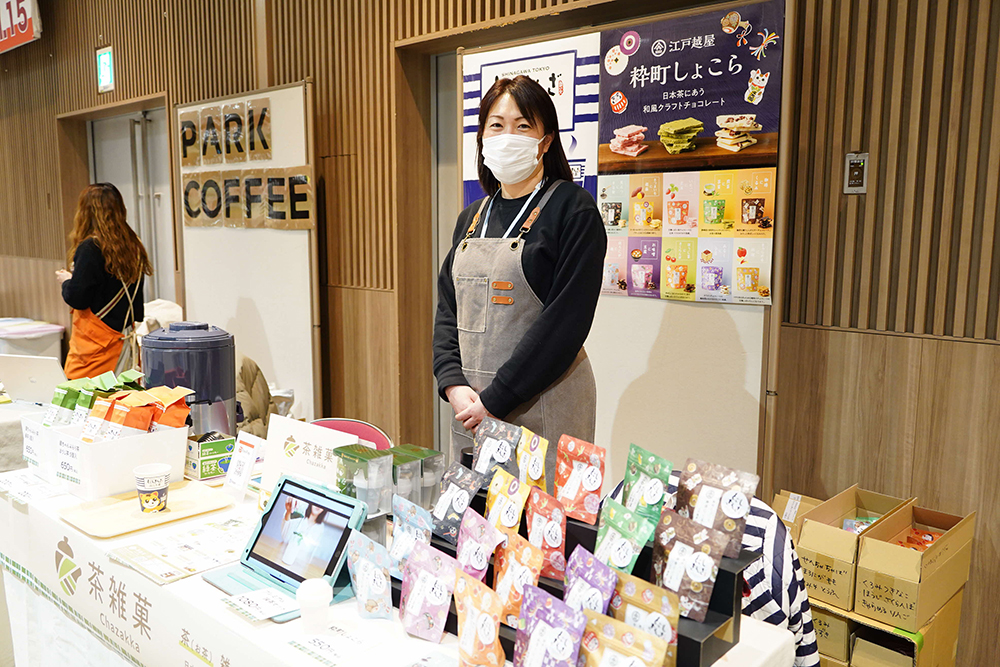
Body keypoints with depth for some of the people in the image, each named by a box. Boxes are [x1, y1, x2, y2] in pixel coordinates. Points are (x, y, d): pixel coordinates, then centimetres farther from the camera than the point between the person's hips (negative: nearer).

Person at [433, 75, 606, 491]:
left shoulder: (572, 208, -7)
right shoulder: (472, 218, 13)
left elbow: (566, 317, -15)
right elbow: (448, 310, 12)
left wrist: (496, 398, -16)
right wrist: (454, 385, -5)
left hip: (544, 405, -6)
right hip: (471, 408, 6)